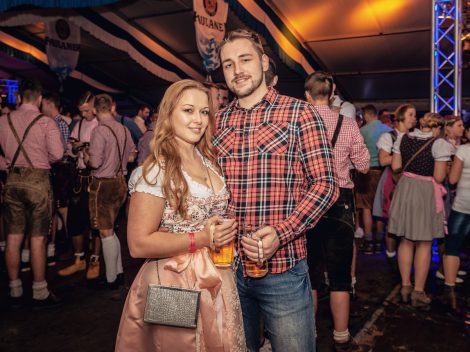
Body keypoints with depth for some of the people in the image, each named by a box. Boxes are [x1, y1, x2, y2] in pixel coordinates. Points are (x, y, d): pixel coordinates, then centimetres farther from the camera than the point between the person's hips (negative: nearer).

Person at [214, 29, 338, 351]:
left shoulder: (300, 113, -4)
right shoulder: (217, 122, 8)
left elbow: (325, 183, -8)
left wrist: (281, 233, -20)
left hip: (283, 268, -3)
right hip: (228, 266, 4)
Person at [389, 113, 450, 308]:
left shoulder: (403, 139, 1)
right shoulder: (439, 144, -13)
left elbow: (395, 166, 3)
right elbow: (439, 177, -15)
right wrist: (434, 168, 5)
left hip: (405, 189, 5)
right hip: (426, 192, -4)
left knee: (406, 240, 15)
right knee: (424, 244, 7)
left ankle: (405, 286, 23)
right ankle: (418, 292, 13)